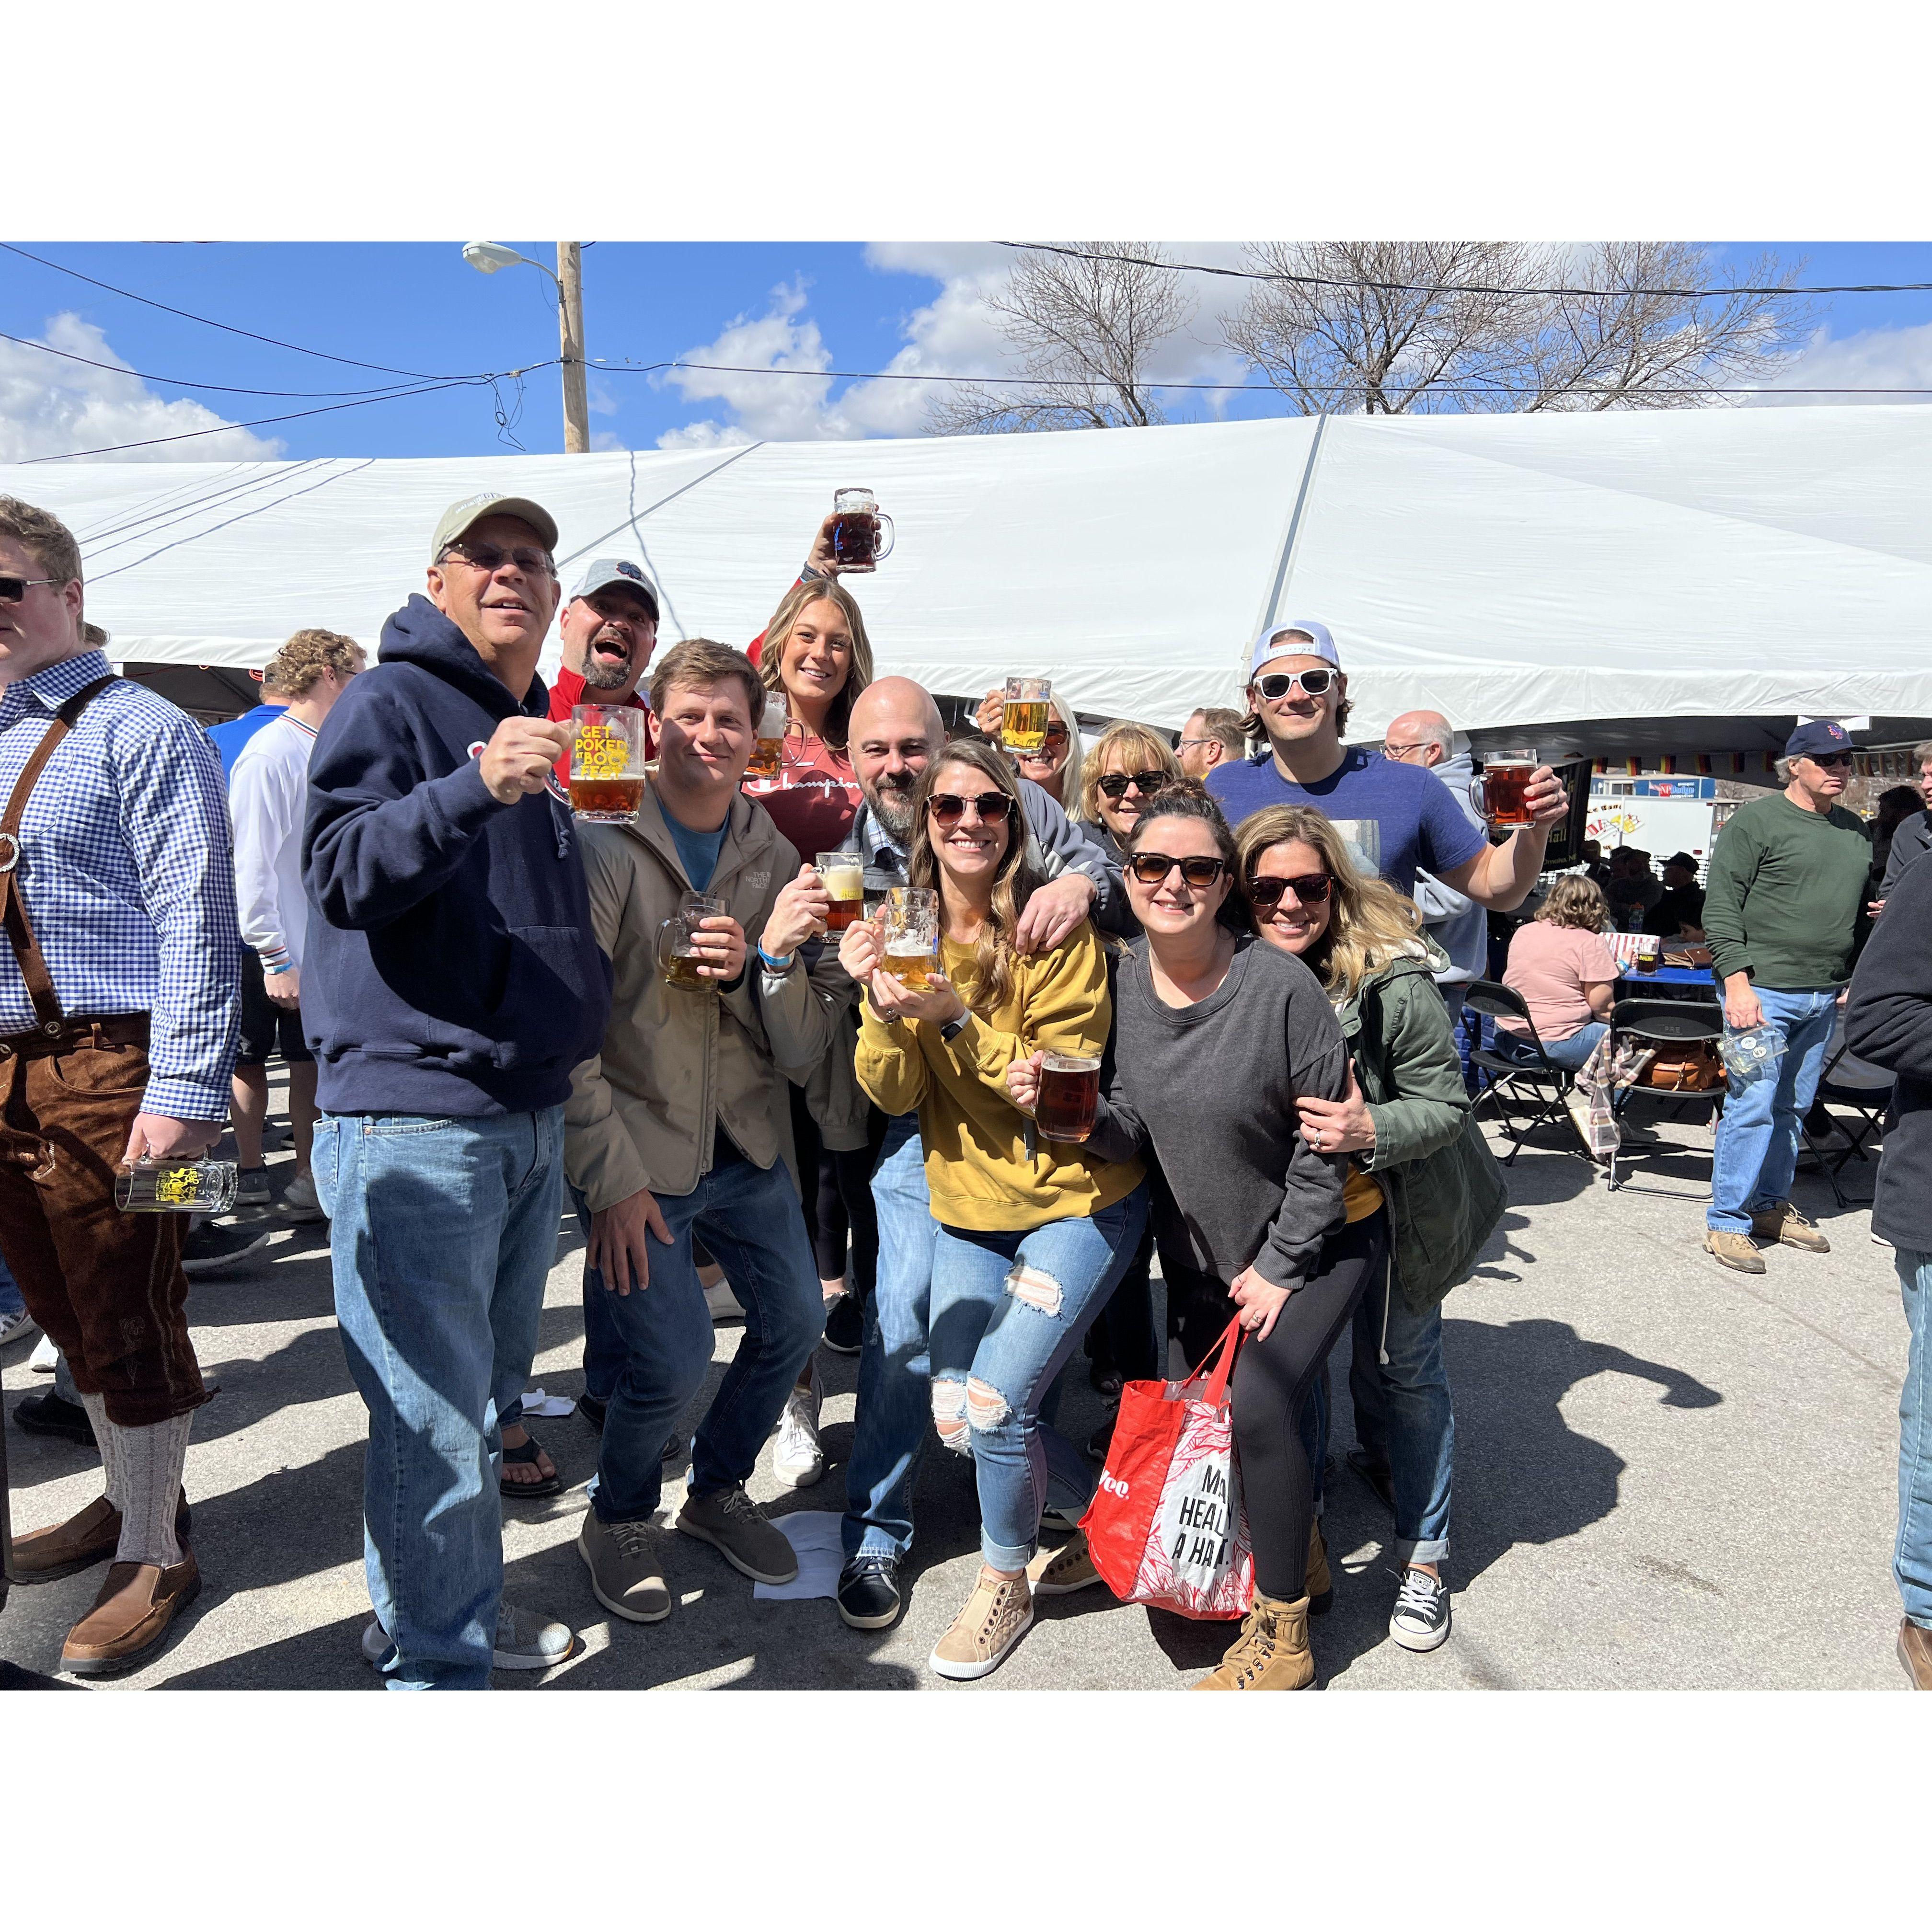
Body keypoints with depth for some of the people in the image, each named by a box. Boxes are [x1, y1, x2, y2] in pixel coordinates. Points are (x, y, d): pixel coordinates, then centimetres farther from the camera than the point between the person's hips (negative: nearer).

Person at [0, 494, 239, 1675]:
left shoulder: (140, 732, -7)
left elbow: (195, 921, -14)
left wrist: (185, 1091, -21)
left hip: (105, 1066, -7)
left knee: (128, 1317, 1)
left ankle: (158, 1554, 17)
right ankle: (130, 1498, 36)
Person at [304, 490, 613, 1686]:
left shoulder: (542, 732, 18)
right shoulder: (392, 703, -5)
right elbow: (342, 874, -20)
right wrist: (477, 789, -31)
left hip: (533, 1116, 8)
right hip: (412, 1117, -8)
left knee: (488, 1397, 19)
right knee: (436, 1419, -3)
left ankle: (436, 1609, 36)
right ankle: (441, 1668, 13)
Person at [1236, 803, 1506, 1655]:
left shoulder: (1393, 981, -27)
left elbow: (1446, 1104, -19)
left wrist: (1372, 1131, -39)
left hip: (1394, 1210, -3)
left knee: (1402, 1369, 11)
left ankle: (1423, 1557, 29)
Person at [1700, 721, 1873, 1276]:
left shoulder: (1855, 831, 15)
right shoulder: (1756, 821, -5)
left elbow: (1862, 913, 22)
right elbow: (1721, 908, -10)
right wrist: (1737, 981, -17)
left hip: (1823, 997, 7)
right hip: (1763, 990, -6)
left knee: (1794, 1107, 12)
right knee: (1753, 1105, -8)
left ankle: (1771, 1206, 25)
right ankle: (1727, 1222, 0)